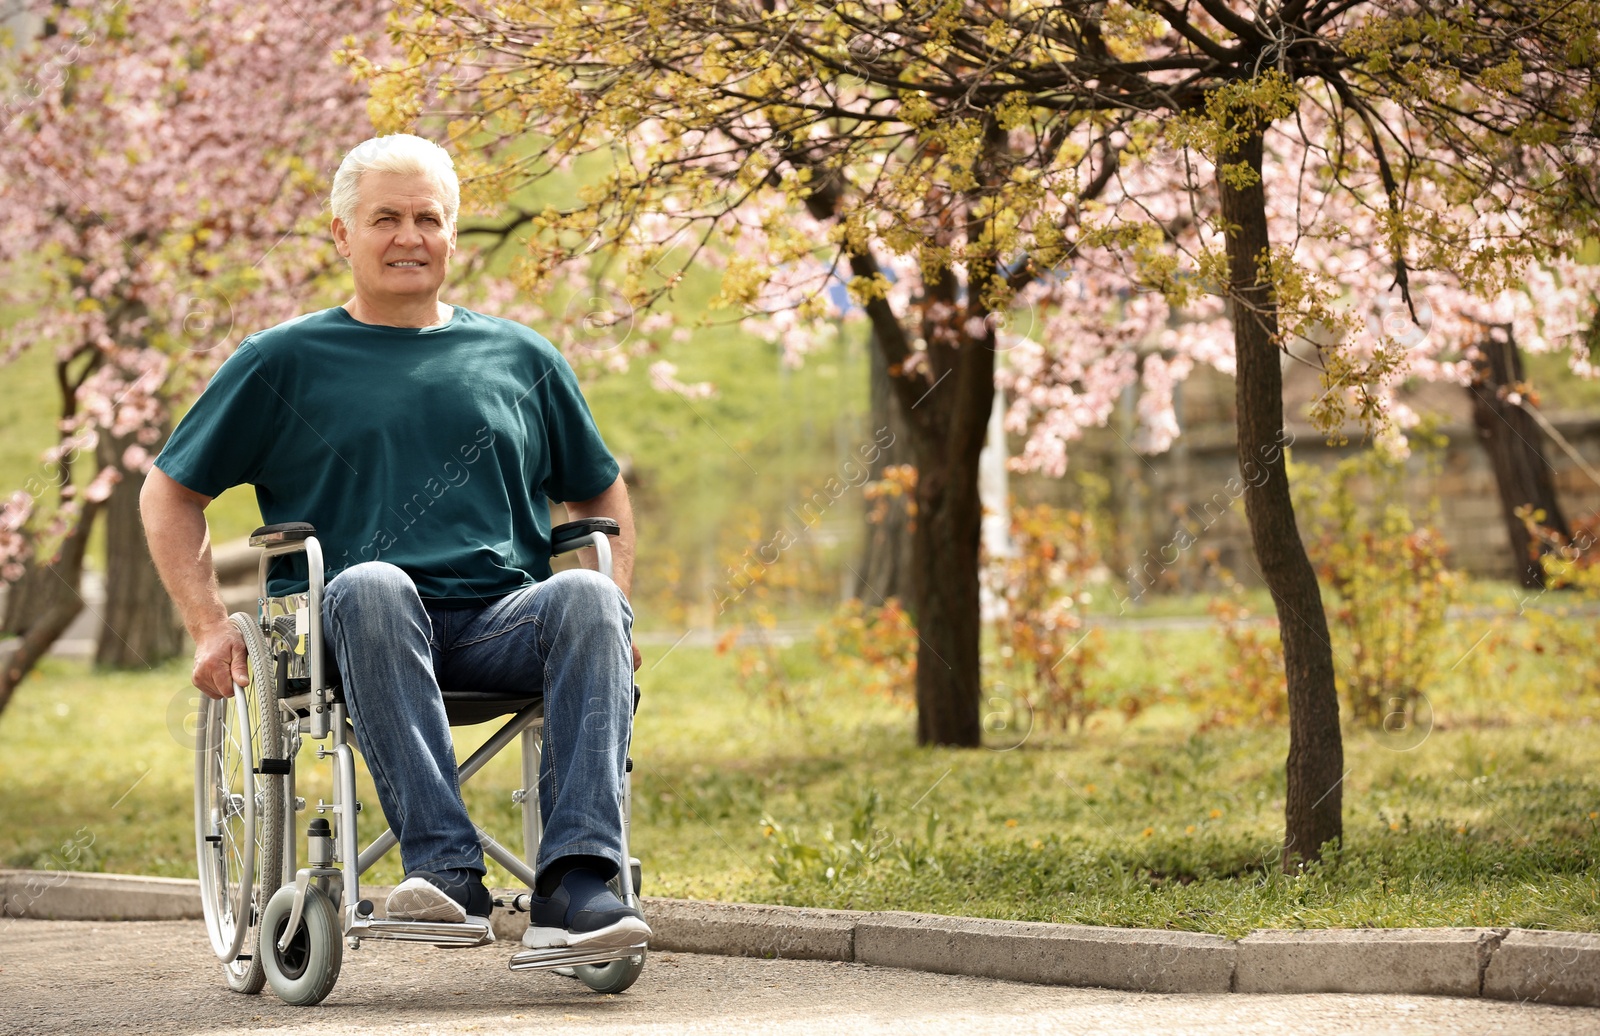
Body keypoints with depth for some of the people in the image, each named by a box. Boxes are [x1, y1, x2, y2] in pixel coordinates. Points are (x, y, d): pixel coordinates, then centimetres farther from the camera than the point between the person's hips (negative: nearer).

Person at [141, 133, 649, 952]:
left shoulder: (521, 359, 22)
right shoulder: (283, 361, 16)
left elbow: (600, 493, 30)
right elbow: (169, 494, 18)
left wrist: (614, 605, 11)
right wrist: (211, 628, 5)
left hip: (504, 620, 2)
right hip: (357, 633, -2)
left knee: (585, 598, -32)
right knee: (370, 586, -38)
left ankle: (575, 880, -43)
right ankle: (446, 870, -46)